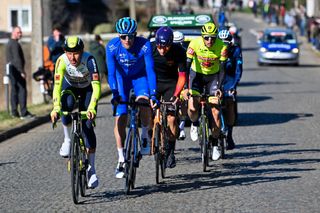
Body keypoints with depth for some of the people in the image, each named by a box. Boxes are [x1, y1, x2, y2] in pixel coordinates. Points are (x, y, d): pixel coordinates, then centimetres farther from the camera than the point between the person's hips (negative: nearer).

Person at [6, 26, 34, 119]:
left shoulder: (9, 43, 18)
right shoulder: (15, 44, -14)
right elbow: (17, 59, -21)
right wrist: (22, 71, -22)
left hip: (11, 69, 10)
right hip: (17, 69, -10)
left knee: (14, 90, 12)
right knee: (22, 90, -10)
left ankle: (14, 112, 13)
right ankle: (24, 113, -14)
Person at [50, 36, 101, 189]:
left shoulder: (89, 60, -36)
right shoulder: (62, 61, -32)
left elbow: (96, 86, -42)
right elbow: (57, 86, -38)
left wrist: (91, 108, -56)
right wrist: (56, 108, -52)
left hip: (87, 89, -1)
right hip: (70, 87, 1)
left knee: (88, 126, -12)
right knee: (67, 104, -34)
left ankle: (91, 168, -3)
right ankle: (67, 140, -12)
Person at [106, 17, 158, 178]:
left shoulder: (144, 45, -29)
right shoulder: (112, 47, -26)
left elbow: (150, 71, -30)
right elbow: (111, 73, -25)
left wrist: (153, 95, -38)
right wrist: (115, 94, -37)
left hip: (140, 77, -1)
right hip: (122, 78, 1)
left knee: (144, 102, -32)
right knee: (120, 118, -7)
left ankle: (145, 136, -6)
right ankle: (121, 160, 3)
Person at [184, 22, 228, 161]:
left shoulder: (222, 47, -24)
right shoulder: (195, 44, -25)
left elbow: (222, 69, -20)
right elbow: (186, 66, -25)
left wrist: (219, 88, -31)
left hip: (213, 76, 0)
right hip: (197, 74, 0)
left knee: (215, 111, -7)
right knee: (192, 107, -20)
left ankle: (215, 145, 6)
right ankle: (194, 125, 14)